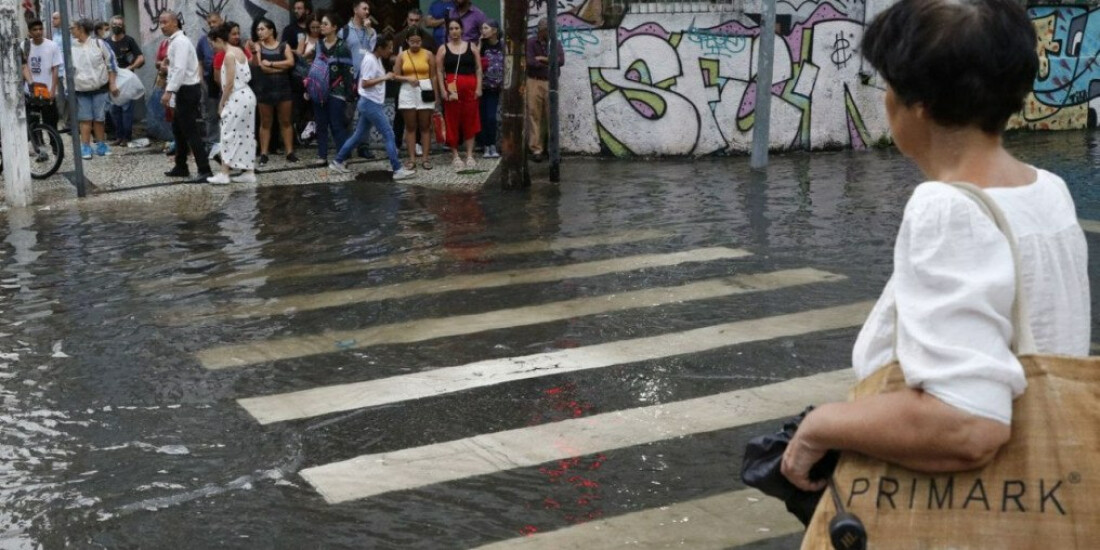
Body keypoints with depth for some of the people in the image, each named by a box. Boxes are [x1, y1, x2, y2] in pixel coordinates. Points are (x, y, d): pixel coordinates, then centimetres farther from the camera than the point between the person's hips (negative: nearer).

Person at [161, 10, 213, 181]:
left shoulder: (180, 41, -17)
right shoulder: (174, 41, 14)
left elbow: (180, 69, -26)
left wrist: (169, 91, -29)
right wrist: (170, 90, 19)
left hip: (187, 90, -10)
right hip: (183, 90, 10)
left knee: (191, 132, -9)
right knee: (178, 129, 17)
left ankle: (204, 170, -8)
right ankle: (181, 167, 27)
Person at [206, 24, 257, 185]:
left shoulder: (229, 56, -15)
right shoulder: (238, 51, 13)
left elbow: (229, 83, -18)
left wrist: (221, 103, -9)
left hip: (237, 98, -9)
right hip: (246, 96, 9)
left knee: (229, 134, -5)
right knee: (245, 135, 10)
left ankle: (224, 174, -5)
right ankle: (249, 173, 12)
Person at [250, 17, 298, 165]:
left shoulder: (283, 46, 4)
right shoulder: (257, 45, 1)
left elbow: (291, 62, -11)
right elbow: (259, 65, -12)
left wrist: (270, 64, -14)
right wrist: (281, 67, -12)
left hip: (283, 87, 1)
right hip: (264, 88, -1)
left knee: (285, 121, 6)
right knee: (265, 123, 5)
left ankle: (290, 152, 10)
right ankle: (263, 154, 8)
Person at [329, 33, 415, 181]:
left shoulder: (377, 60, 12)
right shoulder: (370, 60, -17)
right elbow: (364, 83, -22)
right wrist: (384, 78, -22)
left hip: (373, 103, 10)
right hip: (371, 104, -10)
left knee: (359, 135, 15)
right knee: (389, 135, -9)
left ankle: (338, 162, 22)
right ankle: (398, 170, -8)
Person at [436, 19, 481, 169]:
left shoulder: (471, 47, 9)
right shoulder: (443, 49, 6)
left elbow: (478, 69, 7)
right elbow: (439, 71, 2)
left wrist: (479, 87, -2)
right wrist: (443, 90, -7)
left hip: (470, 88, 1)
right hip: (451, 89, -1)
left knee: (470, 121, 2)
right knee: (452, 121, 1)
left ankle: (470, 155, 7)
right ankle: (455, 156, 8)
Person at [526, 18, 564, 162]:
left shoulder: (556, 44, 10)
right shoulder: (530, 42, 2)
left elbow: (561, 60, -5)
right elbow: (529, 62, -13)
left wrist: (543, 59, -11)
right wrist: (550, 62, -5)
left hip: (551, 83, 2)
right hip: (534, 82, -2)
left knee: (552, 116, 2)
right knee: (534, 115, -4)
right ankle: (536, 149, -1)